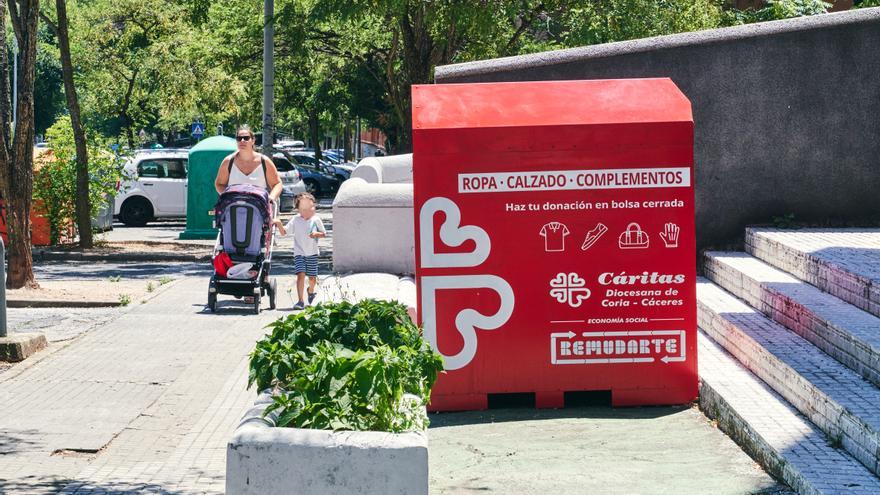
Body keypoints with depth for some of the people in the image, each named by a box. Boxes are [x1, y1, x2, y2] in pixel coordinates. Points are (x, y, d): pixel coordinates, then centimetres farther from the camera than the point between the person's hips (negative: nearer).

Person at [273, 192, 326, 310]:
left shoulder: (316, 219, -2)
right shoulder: (295, 220, -3)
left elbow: (324, 233, 7)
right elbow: (284, 232, -4)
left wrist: (317, 234, -15)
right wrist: (279, 224, -23)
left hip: (312, 253, 1)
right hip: (299, 253, -1)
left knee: (312, 277, 7)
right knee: (301, 274, -17)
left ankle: (311, 291, 43)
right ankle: (301, 301, -19)